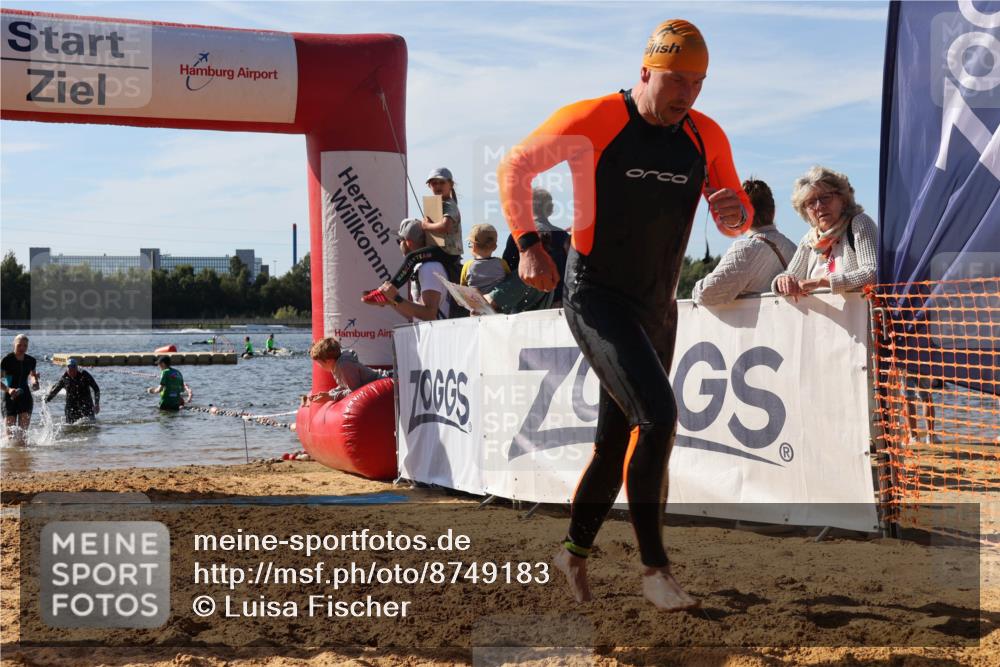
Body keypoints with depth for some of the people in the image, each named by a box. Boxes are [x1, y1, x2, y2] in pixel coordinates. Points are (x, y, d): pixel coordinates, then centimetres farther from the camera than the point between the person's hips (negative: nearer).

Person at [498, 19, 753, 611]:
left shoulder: (706, 138, 3)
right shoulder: (592, 122, -12)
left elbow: (736, 220, 10)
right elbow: (515, 167, -2)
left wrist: (735, 212, -14)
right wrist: (528, 244, -13)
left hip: (659, 307, 6)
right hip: (596, 296, -6)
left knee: (618, 438, 13)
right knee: (657, 415, -22)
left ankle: (576, 552, 33)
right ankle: (655, 567, -12)